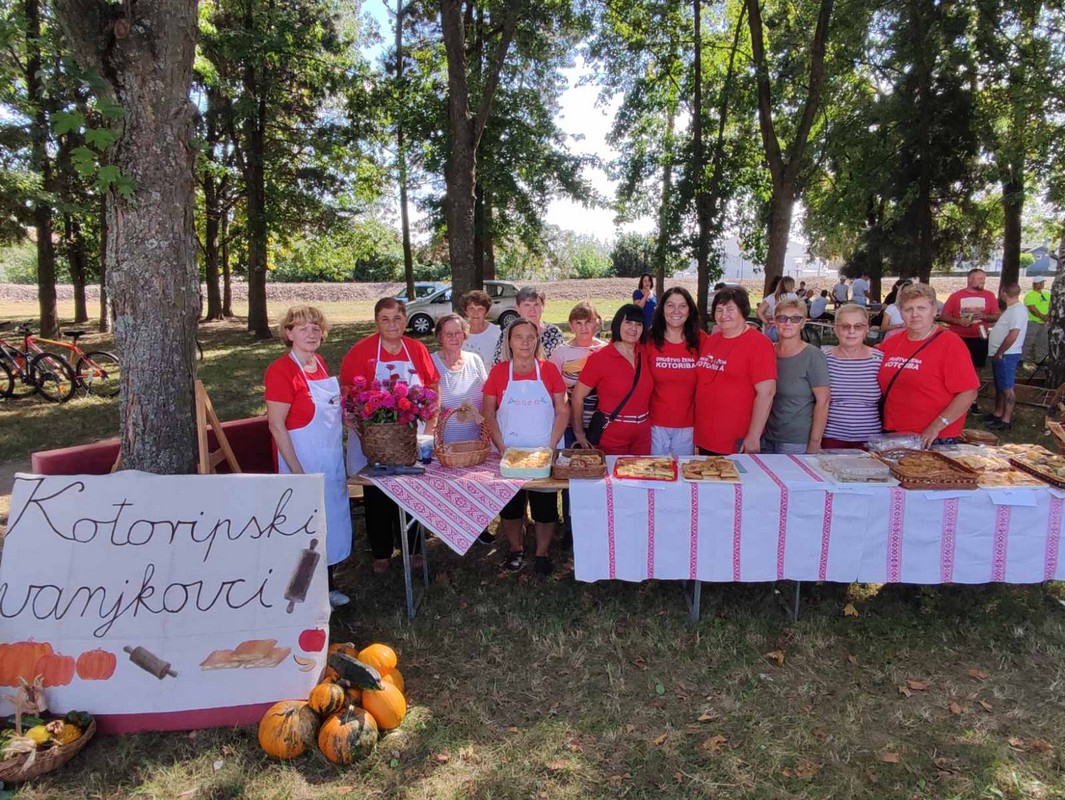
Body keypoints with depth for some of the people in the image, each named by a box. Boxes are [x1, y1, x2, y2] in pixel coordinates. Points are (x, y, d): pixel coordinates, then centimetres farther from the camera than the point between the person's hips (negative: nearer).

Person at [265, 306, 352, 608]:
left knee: (332, 519, 17)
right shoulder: (281, 370, -18)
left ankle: (328, 584, 33)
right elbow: (276, 426, -20)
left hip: (331, 459, 8)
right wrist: (297, 472, -22)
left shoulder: (319, 362, 5)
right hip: (303, 461, -8)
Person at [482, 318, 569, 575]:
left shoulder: (549, 370, -1)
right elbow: (489, 413, 2)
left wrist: (551, 445, -9)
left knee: (545, 505, 5)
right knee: (509, 504, 10)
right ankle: (515, 549, 31)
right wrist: (501, 446, -8)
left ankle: (542, 554, 23)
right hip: (508, 453, 1)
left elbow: (562, 411, 0)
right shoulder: (498, 372, -1)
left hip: (544, 452, 0)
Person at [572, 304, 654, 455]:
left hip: (642, 437, 5)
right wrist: (579, 433, -5)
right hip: (611, 439, -4)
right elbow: (578, 396, -8)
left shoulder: (643, 355, 3)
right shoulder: (600, 358, -11)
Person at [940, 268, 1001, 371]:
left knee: (977, 367, 8)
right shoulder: (956, 296, -1)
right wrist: (958, 321, -17)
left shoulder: (989, 296, 5)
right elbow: (943, 316, -1)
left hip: (979, 339, 2)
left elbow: (997, 316, 6)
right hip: (958, 339, -2)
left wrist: (984, 316, -13)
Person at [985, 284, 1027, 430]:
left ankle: (1006, 420, 1)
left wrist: (999, 353, -21)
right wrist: (990, 334, 17)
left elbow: (1013, 335, -25)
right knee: (1000, 386, 17)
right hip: (1002, 355, 10)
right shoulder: (1012, 308, 13)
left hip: (1006, 355, -10)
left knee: (1007, 388, -4)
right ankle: (998, 414, 26)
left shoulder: (1017, 310, -19)